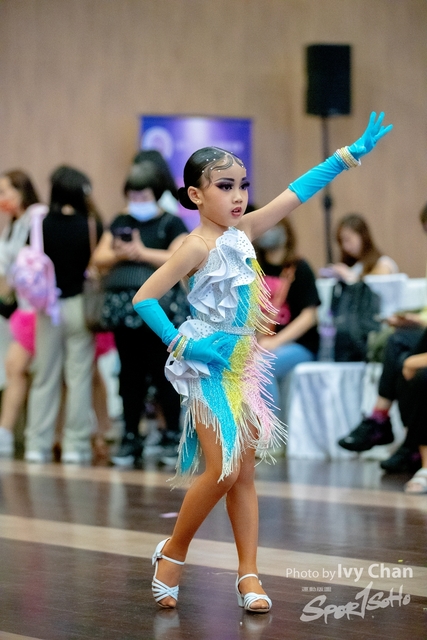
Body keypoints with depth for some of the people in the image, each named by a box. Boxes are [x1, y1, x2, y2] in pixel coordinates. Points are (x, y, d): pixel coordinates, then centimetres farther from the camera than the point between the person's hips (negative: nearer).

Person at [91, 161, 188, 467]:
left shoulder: (171, 223, 3)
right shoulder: (120, 223, 17)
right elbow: (99, 258, 11)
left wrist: (142, 253, -12)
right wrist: (119, 253, -10)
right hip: (124, 308, 5)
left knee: (162, 372, -5)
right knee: (130, 374, 8)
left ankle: (173, 435, 2)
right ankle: (131, 437, 13)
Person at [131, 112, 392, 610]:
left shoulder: (243, 232, 6)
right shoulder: (197, 247, -13)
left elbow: (296, 193, 8)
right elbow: (143, 298, -14)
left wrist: (350, 154, 7)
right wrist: (180, 344, -16)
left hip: (243, 365, 7)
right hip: (207, 366, -7)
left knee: (245, 473, 6)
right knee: (223, 470, -13)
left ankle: (248, 576, 9)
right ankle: (173, 553, 8)